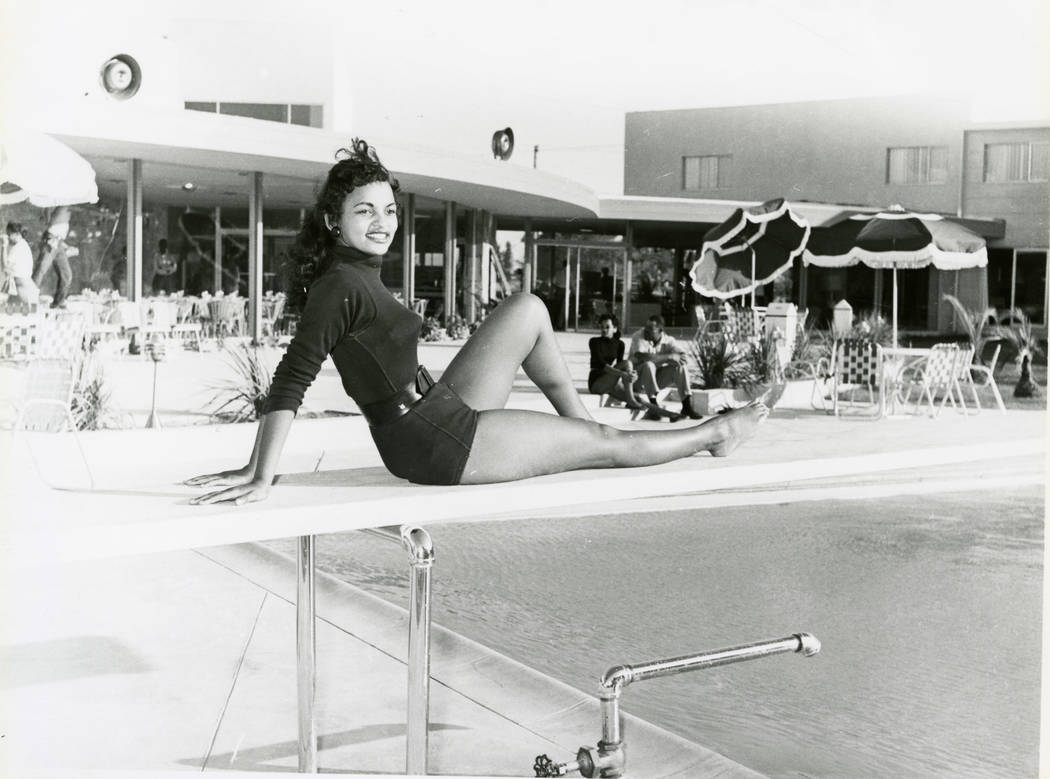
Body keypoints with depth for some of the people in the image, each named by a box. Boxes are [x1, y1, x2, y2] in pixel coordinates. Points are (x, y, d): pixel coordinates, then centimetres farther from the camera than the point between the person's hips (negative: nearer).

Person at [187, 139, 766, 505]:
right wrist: (260, 478, -28)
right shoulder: (342, 285, -20)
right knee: (607, 444, 5)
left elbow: (295, 375, 14)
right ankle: (712, 436, 28)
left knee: (528, 309, 12)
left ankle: (577, 419, 18)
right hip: (435, 446, -9)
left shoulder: (359, 276, 9)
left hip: (439, 411, 9)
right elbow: (291, 380, -25)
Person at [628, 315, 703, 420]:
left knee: (681, 367, -15)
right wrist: (669, 357, -27)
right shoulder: (638, 337, -14)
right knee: (648, 365, -34)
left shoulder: (668, 340, -4)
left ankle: (687, 406, -14)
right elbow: (641, 357, -31)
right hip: (637, 379, -4)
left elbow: (683, 356, -18)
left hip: (657, 379, 4)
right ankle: (653, 406, -30)